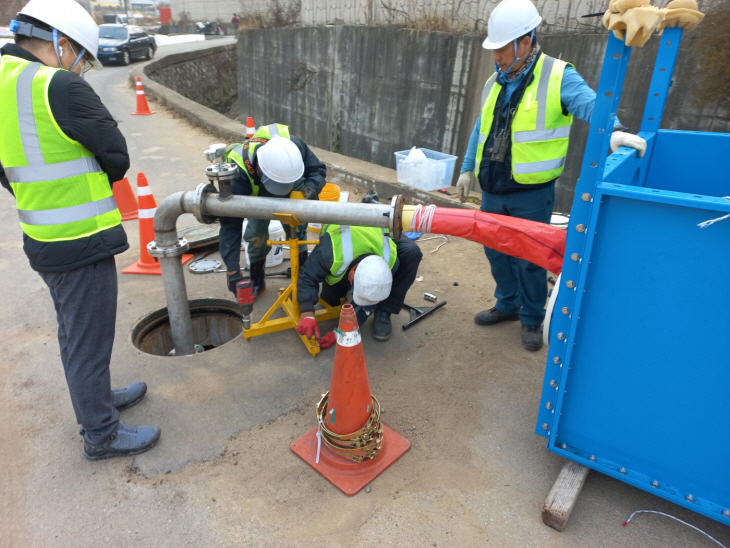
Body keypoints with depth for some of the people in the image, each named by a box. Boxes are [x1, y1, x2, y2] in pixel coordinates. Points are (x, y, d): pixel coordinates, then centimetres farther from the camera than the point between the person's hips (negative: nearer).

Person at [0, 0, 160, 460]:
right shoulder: (60, 87, -19)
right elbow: (117, 155, -13)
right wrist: (93, 181, 6)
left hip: (41, 239, 9)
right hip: (82, 243, -9)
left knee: (73, 332, 23)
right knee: (89, 339, 5)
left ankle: (96, 398, 44)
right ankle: (102, 435, 22)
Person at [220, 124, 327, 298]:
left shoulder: (294, 146, -42)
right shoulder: (240, 174, -46)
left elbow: (318, 169, -22)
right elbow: (231, 224, -42)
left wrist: (311, 187, -48)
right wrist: (232, 271, -46)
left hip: (293, 194, 1)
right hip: (258, 199, -1)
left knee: (296, 232, -3)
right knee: (256, 236, -7)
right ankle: (256, 281, 18)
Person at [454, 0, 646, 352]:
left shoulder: (558, 77, -7)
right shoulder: (495, 82, 12)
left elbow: (590, 104, -23)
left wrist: (613, 130, -42)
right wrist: (467, 169, 18)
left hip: (531, 194, -6)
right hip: (492, 191, 6)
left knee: (530, 259, 4)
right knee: (496, 252, 16)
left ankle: (532, 319, 25)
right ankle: (508, 305, 37)